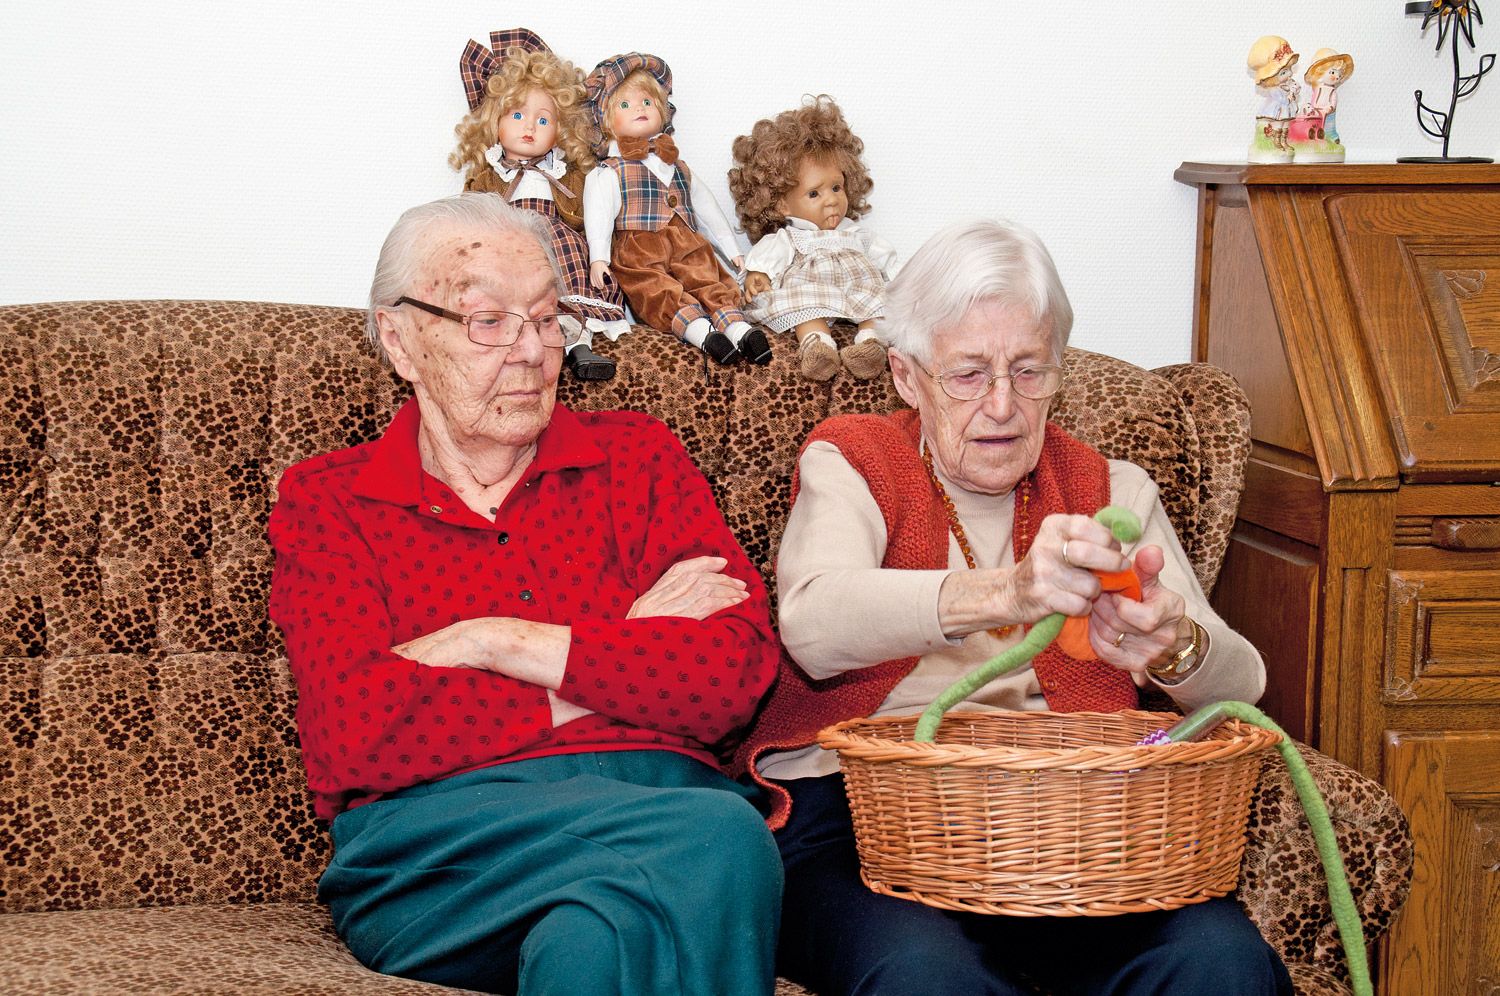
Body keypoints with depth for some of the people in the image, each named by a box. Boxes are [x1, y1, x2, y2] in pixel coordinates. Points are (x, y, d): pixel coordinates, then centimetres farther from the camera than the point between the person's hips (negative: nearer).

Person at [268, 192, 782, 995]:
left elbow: (734, 674, 1)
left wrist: (495, 641, -4)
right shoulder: (325, 503, 14)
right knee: (720, 837, -31)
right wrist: (621, 659, -2)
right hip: (432, 838, 0)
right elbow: (355, 735, -4)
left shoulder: (638, 460, 19)